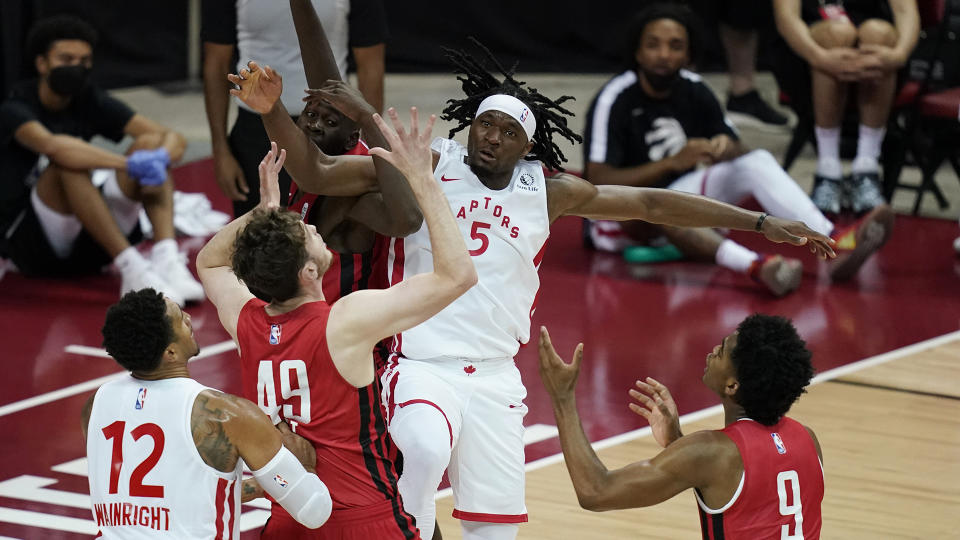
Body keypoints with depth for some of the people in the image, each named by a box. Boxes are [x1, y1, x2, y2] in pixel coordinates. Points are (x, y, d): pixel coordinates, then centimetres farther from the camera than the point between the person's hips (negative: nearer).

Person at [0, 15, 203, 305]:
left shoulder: (89, 102, 6)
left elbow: (174, 138, -4)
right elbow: (52, 146, -36)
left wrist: (159, 160, -29)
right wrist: (130, 164, -45)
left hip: (87, 244, 6)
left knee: (149, 143, -12)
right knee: (68, 162, -33)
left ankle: (167, 258, -32)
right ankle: (132, 270, -40)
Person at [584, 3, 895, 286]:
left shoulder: (694, 90, 1)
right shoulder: (614, 99, -17)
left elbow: (738, 152, 7)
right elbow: (598, 182, -27)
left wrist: (726, 149, -20)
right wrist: (671, 163, -36)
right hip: (623, 216, -6)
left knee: (757, 161, -14)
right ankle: (756, 266, -64)